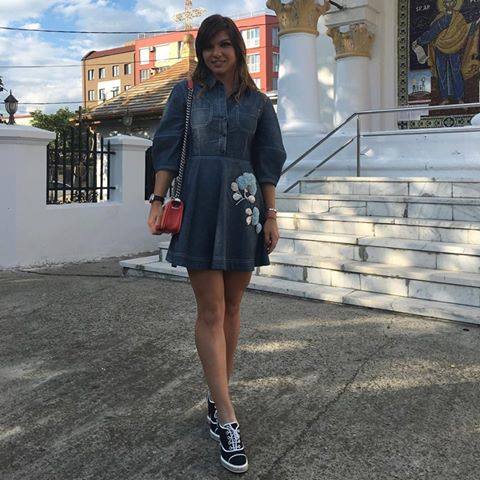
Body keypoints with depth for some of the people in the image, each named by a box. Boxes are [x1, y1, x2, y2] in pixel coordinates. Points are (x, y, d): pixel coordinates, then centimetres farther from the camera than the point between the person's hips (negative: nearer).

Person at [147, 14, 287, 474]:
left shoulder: (257, 101, 11)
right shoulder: (186, 92, 8)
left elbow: (268, 161, 10)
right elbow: (167, 150, 5)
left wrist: (271, 214, 4)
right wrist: (158, 200, -4)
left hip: (242, 207, 3)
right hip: (199, 204, -2)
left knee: (231, 307, 7)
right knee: (211, 311, -5)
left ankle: (217, 396, 22)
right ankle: (226, 419, -2)